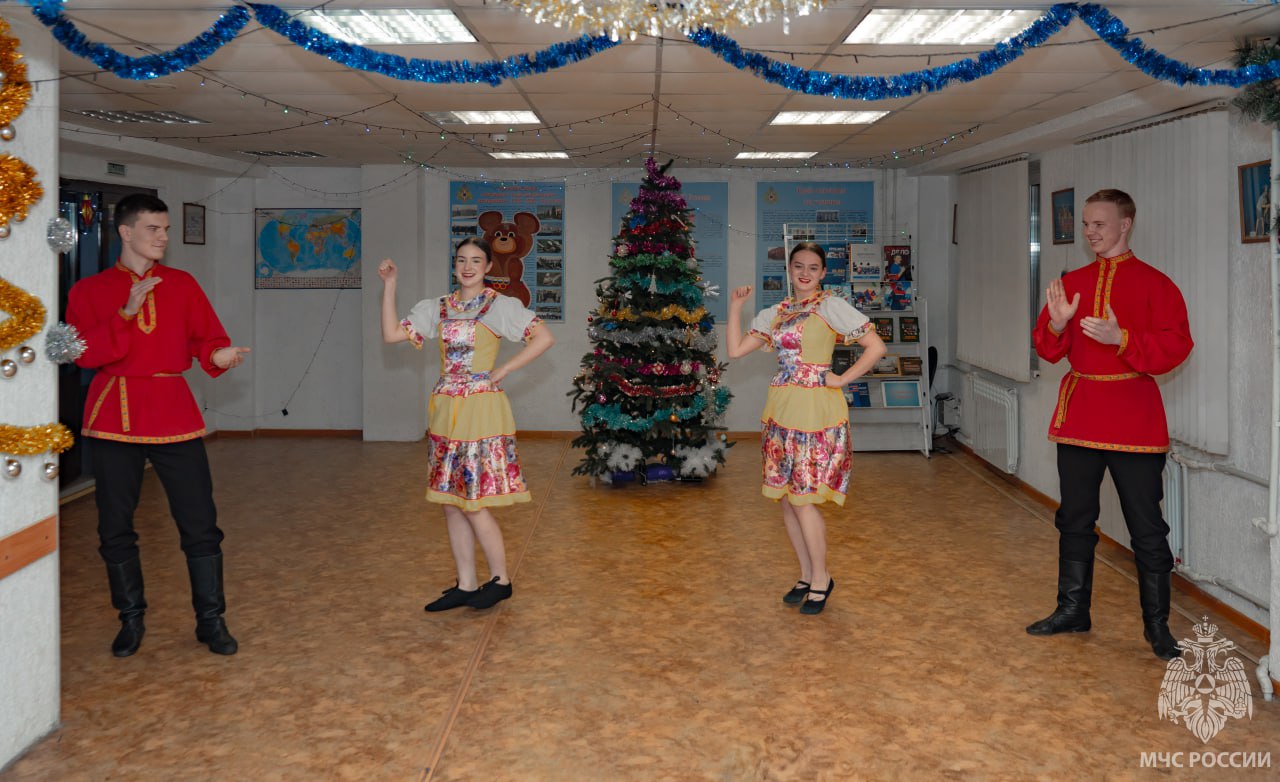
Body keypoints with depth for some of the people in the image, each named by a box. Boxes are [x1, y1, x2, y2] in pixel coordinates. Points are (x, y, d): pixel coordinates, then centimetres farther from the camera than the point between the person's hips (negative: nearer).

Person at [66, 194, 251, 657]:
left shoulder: (182, 284, 10)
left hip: (174, 414, 0)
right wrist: (126, 313, -18)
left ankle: (211, 621, 11)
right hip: (113, 418, 0)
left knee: (200, 523, -2)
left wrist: (218, 355, -17)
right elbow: (85, 353, -7)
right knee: (115, 527, 8)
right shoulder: (89, 290, 5)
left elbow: (205, 338, 5)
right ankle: (131, 620, 25)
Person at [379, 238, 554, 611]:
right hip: (446, 411, 6)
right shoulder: (437, 307, 11)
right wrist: (389, 285, 0)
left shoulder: (501, 306, -3)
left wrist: (503, 371, -13)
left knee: (474, 503, -5)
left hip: (481, 411, -6)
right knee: (451, 503, 8)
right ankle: (466, 585, 18)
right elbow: (391, 334, 4)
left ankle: (500, 579, 11)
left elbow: (544, 338, -13)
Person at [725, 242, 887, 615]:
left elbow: (876, 347, -8)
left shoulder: (831, 307, -4)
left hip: (816, 410, -6)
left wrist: (841, 379, -10)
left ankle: (821, 578, 10)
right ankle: (806, 576, 22)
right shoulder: (774, 314, 13)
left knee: (803, 498, -7)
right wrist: (736, 305, 5)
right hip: (781, 409, 6)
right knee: (786, 497, 9)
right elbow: (735, 350, 7)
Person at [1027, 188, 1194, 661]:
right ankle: (1072, 610, 26)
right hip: (1078, 413, 5)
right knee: (1074, 518, 13)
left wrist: (1120, 338, -24)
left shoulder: (1154, 283, -4)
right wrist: (1057, 324, -11)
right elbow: (1049, 350, 10)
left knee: (1147, 528, 2)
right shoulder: (1072, 283, 9)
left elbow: (1176, 347, -12)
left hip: (1134, 418, -5)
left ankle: (1157, 625, 14)